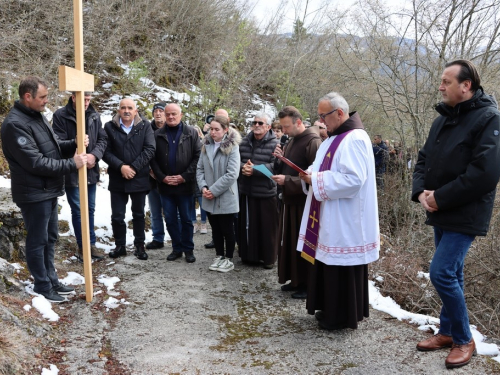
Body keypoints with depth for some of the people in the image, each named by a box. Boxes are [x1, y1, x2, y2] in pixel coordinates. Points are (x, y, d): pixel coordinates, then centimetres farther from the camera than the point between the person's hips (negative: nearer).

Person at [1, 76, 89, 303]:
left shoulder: (38, 116, 10)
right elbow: (35, 162, -25)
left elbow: (54, 146, 14)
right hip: (33, 193, -9)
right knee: (37, 241, 4)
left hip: (49, 191, 9)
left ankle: (52, 281, 31)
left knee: (50, 238, 18)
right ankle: (43, 287, 17)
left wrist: (75, 144, -5)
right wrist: (71, 164, -22)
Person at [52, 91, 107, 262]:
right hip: (72, 171, -4)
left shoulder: (94, 116, 4)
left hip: (91, 170, 5)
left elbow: (103, 139, 3)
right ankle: (82, 246, 17)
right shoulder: (60, 116, -10)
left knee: (90, 209, 14)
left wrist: (94, 155, -14)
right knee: (77, 210, 4)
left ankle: (91, 244, 27)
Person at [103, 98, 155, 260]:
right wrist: (121, 166, -18)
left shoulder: (145, 126, -2)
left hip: (139, 178, 0)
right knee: (117, 216, 5)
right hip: (117, 179, 0)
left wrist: (134, 167, -17)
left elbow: (150, 149, -10)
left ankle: (139, 246, 26)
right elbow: (106, 151, -6)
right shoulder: (109, 127, 0)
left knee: (138, 215, 13)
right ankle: (120, 246, 22)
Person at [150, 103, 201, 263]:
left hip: (185, 185, -2)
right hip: (165, 185, 2)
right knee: (170, 219, 9)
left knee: (186, 219, 7)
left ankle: (188, 249, 19)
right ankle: (177, 248, 22)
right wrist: (162, 177, -9)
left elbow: (198, 156, -6)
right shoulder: (158, 134, 5)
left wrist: (184, 176, -13)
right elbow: (153, 159, 3)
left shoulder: (191, 133, -1)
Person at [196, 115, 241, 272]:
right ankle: (219, 256, 29)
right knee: (215, 229, 15)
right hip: (209, 198, 5)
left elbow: (232, 174, -18)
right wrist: (203, 187, -8)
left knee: (227, 229, 6)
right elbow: (200, 168, 8)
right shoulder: (206, 145, 6)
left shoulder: (232, 148, -12)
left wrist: (214, 190, -17)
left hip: (226, 197, -5)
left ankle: (229, 259, 20)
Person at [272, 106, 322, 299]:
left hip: (304, 203, -8)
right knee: (289, 242, 12)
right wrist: (281, 159, 0)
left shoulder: (312, 142, -14)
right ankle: (295, 279, 24)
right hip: (290, 200, 9)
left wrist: (287, 181, -22)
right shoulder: (291, 141, 14)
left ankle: (307, 284, 12)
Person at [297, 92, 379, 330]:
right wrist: (312, 174, -2)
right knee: (329, 265, 16)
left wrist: (316, 179, -19)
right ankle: (331, 309, 29)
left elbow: (353, 179, -26)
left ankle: (342, 316, 15)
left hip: (345, 222, -10)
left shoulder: (355, 139, -18)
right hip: (331, 218, 10)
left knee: (342, 270, 1)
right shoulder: (335, 138, 14)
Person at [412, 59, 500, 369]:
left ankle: (464, 340, 8)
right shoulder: (444, 118, 12)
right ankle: (448, 332, 28)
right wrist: (421, 191, -5)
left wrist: (440, 197, -19)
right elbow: (425, 158, 14)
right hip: (442, 213, 8)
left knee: (441, 273, -11)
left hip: (465, 214, -8)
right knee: (451, 274, 15)